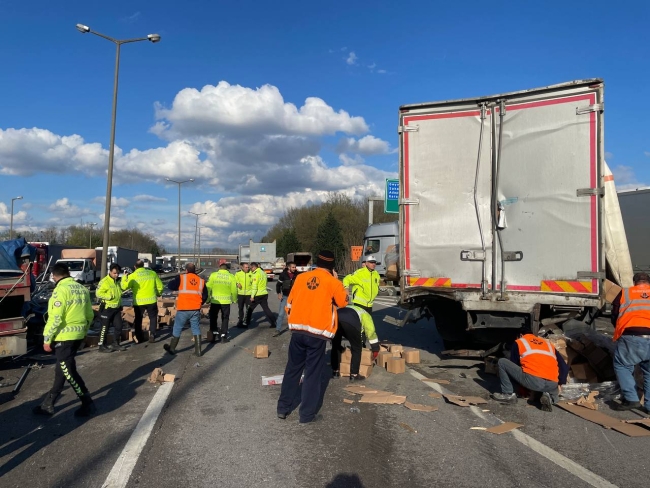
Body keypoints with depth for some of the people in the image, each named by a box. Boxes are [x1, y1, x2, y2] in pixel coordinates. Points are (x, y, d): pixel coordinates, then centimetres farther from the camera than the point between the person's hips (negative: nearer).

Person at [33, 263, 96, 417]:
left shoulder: (61, 290, -15)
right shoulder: (82, 289, 9)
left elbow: (55, 318, -19)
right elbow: (90, 315, 13)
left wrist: (47, 339, -10)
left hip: (64, 337, -8)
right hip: (78, 335, 8)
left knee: (68, 371, 0)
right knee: (62, 370, 17)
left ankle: (87, 404, 4)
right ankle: (49, 404, 29)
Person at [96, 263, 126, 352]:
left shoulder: (117, 281, 11)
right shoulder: (104, 281, -14)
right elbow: (98, 293, -19)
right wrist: (110, 296, -23)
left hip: (117, 308, 8)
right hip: (107, 308, -7)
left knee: (118, 326, 9)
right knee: (105, 327, 1)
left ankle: (115, 344, 21)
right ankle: (102, 346, 10)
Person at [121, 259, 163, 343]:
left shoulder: (132, 276, -6)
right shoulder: (152, 273, -1)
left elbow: (124, 286, -8)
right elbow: (160, 286, 4)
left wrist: (124, 277, 7)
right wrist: (158, 294, 23)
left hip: (138, 302, 0)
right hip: (151, 300, 1)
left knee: (138, 320, 18)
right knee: (153, 318, 17)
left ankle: (139, 338, 20)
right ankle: (152, 335, 5)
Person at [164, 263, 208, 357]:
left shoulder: (181, 278, -2)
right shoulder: (201, 280, 7)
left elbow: (170, 286, -1)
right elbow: (205, 296, 9)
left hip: (183, 309, -2)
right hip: (195, 310, 2)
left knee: (177, 329, 13)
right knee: (196, 329, 10)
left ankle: (172, 348, 27)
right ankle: (198, 351, 10)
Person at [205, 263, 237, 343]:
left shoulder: (213, 275, -5)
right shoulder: (231, 277, -3)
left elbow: (208, 288, -5)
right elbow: (234, 290, -3)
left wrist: (208, 298, 7)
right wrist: (234, 299, 12)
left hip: (215, 300, 0)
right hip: (226, 301, 0)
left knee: (213, 318, 16)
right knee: (225, 318, 12)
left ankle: (214, 334, 15)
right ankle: (223, 336, 11)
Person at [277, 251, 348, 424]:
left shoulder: (301, 277, 6)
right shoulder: (333, 282, -5)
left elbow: (290, 302, 11)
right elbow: (343, 302, 10)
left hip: (298, 330, 4)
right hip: (318, 334, -4)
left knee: (292, 369, 15)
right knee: (313, 373, 6)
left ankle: (283, 408, 24)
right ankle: (307, 414, 12)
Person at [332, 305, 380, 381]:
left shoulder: (348, 309, 47)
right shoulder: (366, 315, 34)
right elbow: (371, 333, 31)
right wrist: (376, 350, 41)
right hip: (350, 322, -5)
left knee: (335, 346, 26)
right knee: (356, 349, 15)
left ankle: (335, 372, 33)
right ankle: (354, 375, 20)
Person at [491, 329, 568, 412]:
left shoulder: (518, 342, 21)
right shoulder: (548, 344, 31)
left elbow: (514, 364, 23)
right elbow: (564, 367, 25)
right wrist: (560, 384, 32)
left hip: (532, 379, -5)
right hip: (552, 384, 5)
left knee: (502, 362, 11)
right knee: (554, 393, 40)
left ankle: (509, 395, 11)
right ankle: (549, 397, 4)